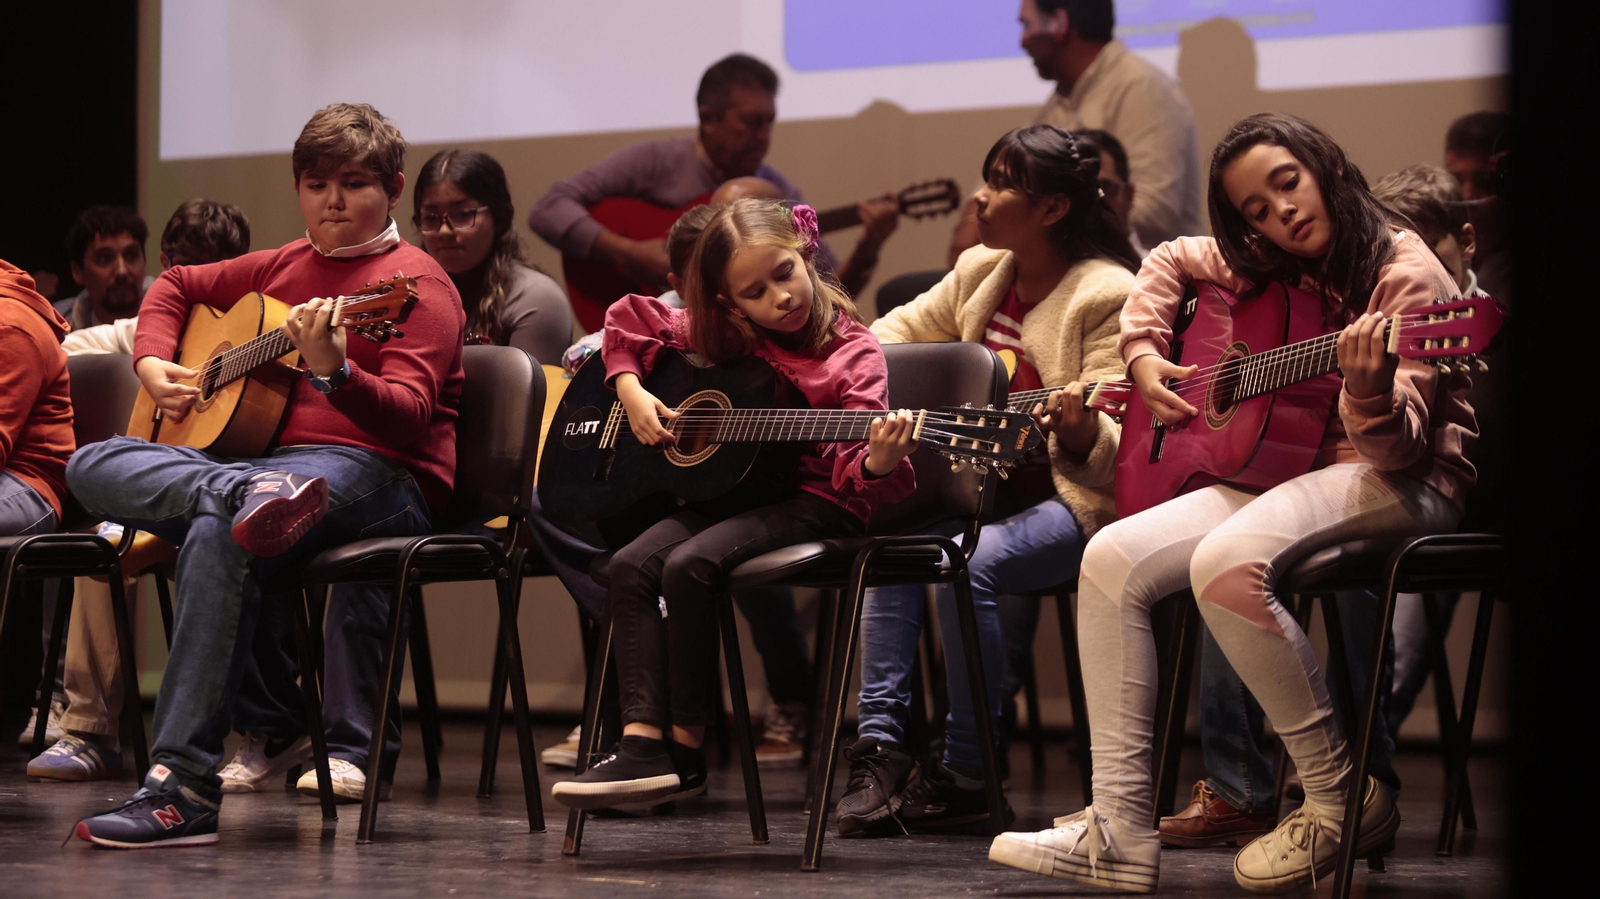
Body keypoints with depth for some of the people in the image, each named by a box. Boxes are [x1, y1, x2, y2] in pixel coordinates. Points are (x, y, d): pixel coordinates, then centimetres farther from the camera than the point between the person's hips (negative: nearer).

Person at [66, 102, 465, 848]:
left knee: (218, 533, -38)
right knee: (93, 466, -13)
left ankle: (185, 789, -40)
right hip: (261, 457, 8)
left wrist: (333, 370, -36)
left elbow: (409, 415, -16)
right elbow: (175, 286, 35)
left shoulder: (415, 283, -1)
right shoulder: (284, 268, 21)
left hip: (376, 475, -8)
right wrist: (153, 366, 15)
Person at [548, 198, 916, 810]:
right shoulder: (721, 337, 8)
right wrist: (632, 392, 5)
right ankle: (644, 742, -23)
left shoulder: (850, 354, -8)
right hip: (730, 491, 7)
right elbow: (628, 320, 21)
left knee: (690, 566, -28)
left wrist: (879, 460, -42)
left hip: (812, 500, -7)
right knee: (631, 567, -17)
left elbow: (857, 475, -18)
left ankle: (686, 747, -18)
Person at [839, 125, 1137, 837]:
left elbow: (1115, 444, -17)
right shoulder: (981, 272, 10)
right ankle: (880, 745, -20)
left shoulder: (1106, 295, -13)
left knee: (967, 561, -32)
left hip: (1072, 497, -7)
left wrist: (1080, 431, -40)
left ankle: (965, 775, -21)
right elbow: (904, 331, 25)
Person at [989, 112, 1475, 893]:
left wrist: (1370, 395, -42)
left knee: (1226, 560, -35)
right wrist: (1142, 354, 13)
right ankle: (1119, 833, -14)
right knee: (1112, 559, -11)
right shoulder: (1272, 274, 10)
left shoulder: (1405, 275, -12)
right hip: (1288, 470, 8)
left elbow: (1400, 447, -20)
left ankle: (1343, 801, -21)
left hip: (1407, 484, -8)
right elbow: (1170, 260, 29)